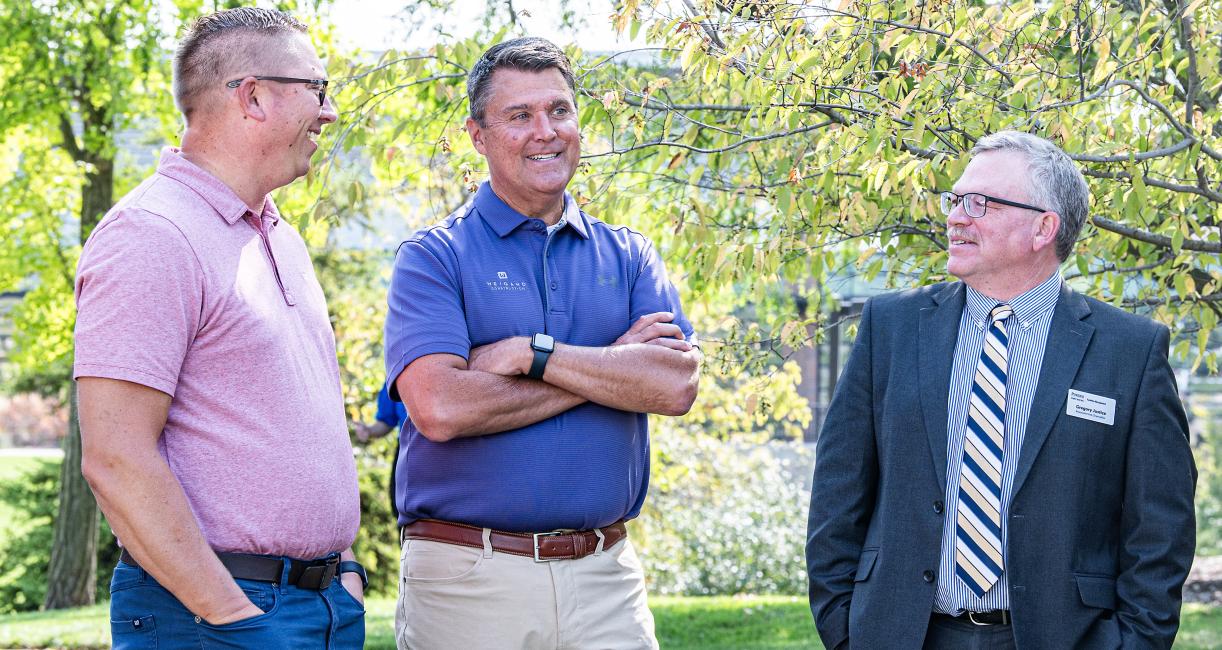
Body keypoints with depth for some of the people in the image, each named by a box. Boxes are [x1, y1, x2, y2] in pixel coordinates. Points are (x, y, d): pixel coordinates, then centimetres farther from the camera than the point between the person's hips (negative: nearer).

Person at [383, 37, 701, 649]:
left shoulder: (628, 255, 11)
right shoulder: (434, 256, 0)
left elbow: (677, 385, -4)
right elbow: (440, 408, -16)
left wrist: (534, 354, -12)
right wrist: (613, 364, -8)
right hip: (469, 577, -3)